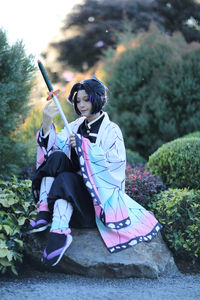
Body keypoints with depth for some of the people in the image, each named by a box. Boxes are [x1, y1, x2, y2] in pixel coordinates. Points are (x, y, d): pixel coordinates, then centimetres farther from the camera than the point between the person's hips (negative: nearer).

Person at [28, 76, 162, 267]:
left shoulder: (111, 130, -2)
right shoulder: (77, 126, 14)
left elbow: (116, 161, -18)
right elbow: (57, 144, -3)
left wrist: (83, 145, -19)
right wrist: (47, 123, -21)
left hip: (99, 190, -5)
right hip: (77, 182, 5)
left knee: (65, 179, -34)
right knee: (57, 156, -20)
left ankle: (59, 234, -45)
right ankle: (44, 214, -31)